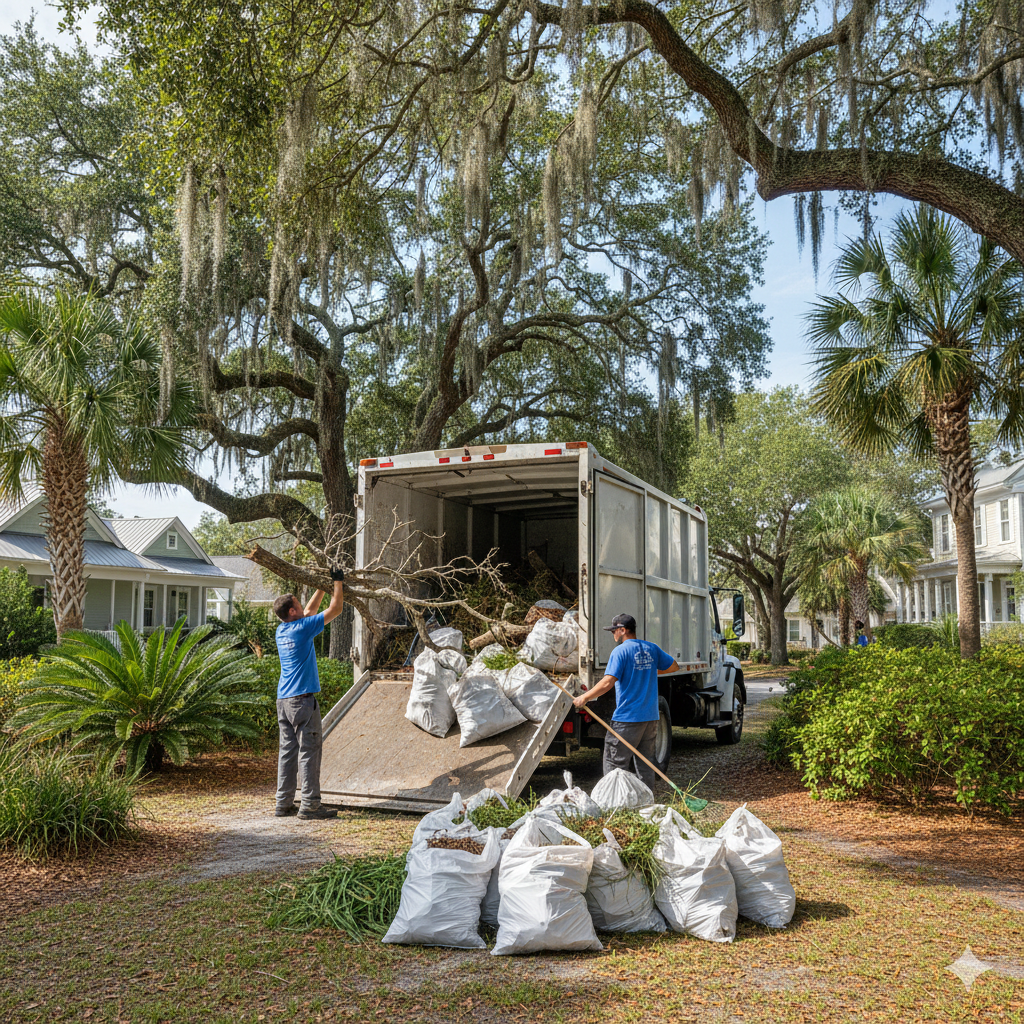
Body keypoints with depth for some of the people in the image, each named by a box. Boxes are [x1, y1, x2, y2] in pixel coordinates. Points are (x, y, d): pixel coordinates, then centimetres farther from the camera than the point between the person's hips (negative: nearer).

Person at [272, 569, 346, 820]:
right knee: (309, 750, -4)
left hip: (283, 700, 8)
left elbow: (310, 609, 27)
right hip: (302, 698, -8)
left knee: (288, 750, 11)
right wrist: (337, 582, 8)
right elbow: (335, 609, -4)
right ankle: (310, 806, -3)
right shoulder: (302, 629, -11)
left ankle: (284, 803, 14)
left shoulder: (281, 631, 11)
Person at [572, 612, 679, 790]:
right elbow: (674, 667, 22)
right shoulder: (651, 648, 9)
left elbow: (608, 683, -19)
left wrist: (584, 698, -11)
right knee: (645, 763, 14)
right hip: (651, 716, 7)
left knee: (615, 763, 0)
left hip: (627, 717, -7)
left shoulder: (620, 651, -11)